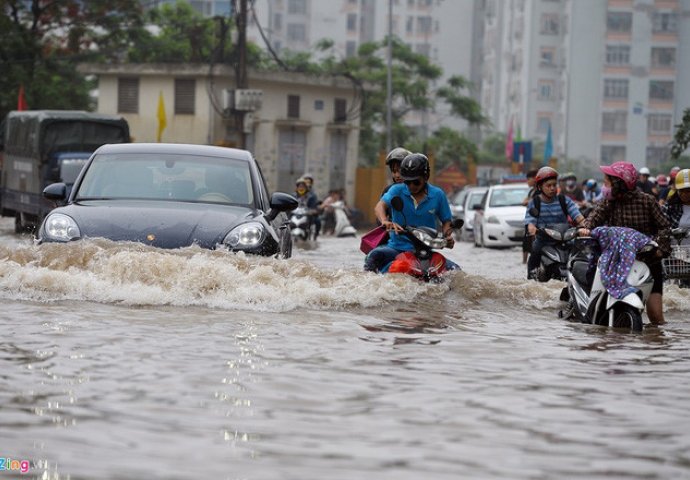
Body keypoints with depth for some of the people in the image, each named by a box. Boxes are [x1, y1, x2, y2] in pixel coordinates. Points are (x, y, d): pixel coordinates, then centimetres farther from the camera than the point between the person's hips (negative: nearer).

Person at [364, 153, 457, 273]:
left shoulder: (437, 195, 5)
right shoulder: (397, 190, 0)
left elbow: (446, 221, 13)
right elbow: (380, 206, -17)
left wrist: (448, 235, -11)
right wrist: (385, 221, -40)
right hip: (397, 248, -1)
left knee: (454, 270, -18)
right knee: (375, 255, -32)